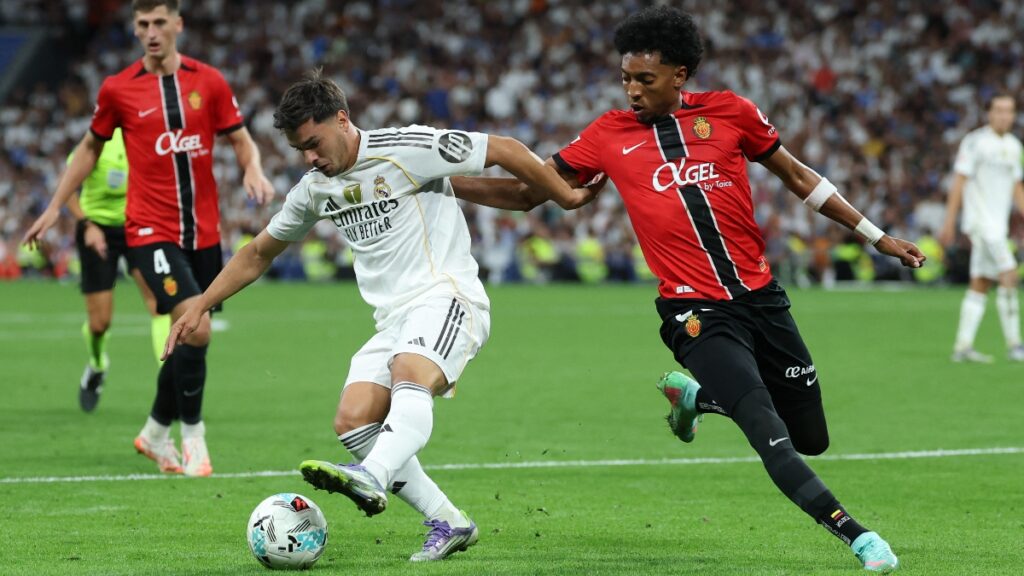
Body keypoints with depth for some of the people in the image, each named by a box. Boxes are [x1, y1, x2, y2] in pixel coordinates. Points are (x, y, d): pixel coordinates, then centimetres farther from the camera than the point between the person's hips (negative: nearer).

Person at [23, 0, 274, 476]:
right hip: (152, 231, -3)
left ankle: (156, 431, 31)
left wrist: (254, 170, -11)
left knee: (188, 338, 9)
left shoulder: (209, 81, 3)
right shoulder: (117, 89, -1)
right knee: (197, 328, -20)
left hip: (204, 232, 3)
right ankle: (192, 432, -2)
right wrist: (54, 207, 13)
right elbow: (91, 147, 13)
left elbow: (240, 139, 11)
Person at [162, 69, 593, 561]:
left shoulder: (407, 149, -7)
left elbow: (503, 150, -3)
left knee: (411, 375, -36)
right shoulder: (315, 188, 14)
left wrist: (566, 196, 3)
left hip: (446, 296, -7)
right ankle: (448, 523, -7)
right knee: (352, 421, -12)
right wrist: (200, 306, 21)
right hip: (392, 318, 7)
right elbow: (258, 254, 26)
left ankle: (370, 480, -61)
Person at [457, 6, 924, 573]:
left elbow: (796, 176, 14)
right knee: (771, 436, -22)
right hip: (698, 313, -3)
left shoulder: (730, 111, 2)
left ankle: (697, 395, 32)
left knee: (811, 439, 11)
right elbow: (528, 191, 7)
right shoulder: (608, 135, 1)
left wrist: (877, 236, 15)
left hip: (762, 296, 3)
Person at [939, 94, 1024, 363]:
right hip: (980, 218, -7)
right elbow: (959, 181, -9)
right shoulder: (975, 141, -8)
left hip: (999, 224, 7)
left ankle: (962, 346, 7)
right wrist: (950, 221, -12)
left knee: (980, 285, 6)